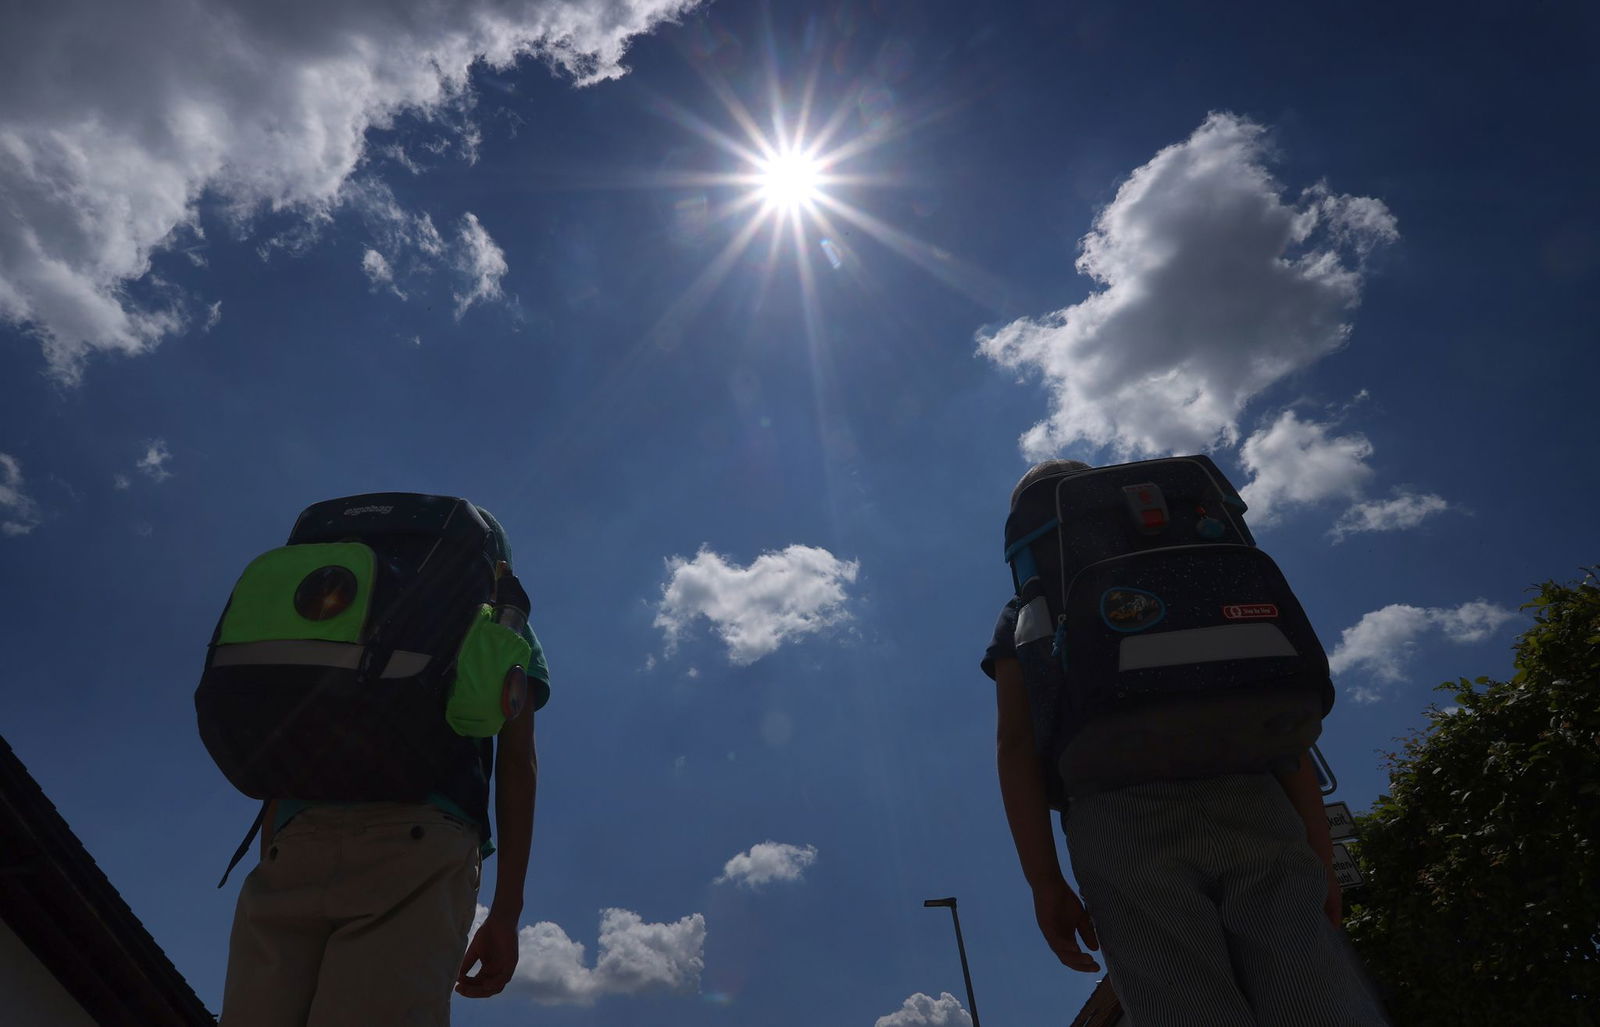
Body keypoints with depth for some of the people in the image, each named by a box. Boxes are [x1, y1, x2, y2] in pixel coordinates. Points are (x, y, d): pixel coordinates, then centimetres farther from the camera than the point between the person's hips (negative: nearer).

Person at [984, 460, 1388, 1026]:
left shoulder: (1025, 616, 20)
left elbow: (1015, 742, 5)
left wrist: (1044, 879, 1)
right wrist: (1318, 854, 16)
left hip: (1121, 816, -2)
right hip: (1249, 807, 3)